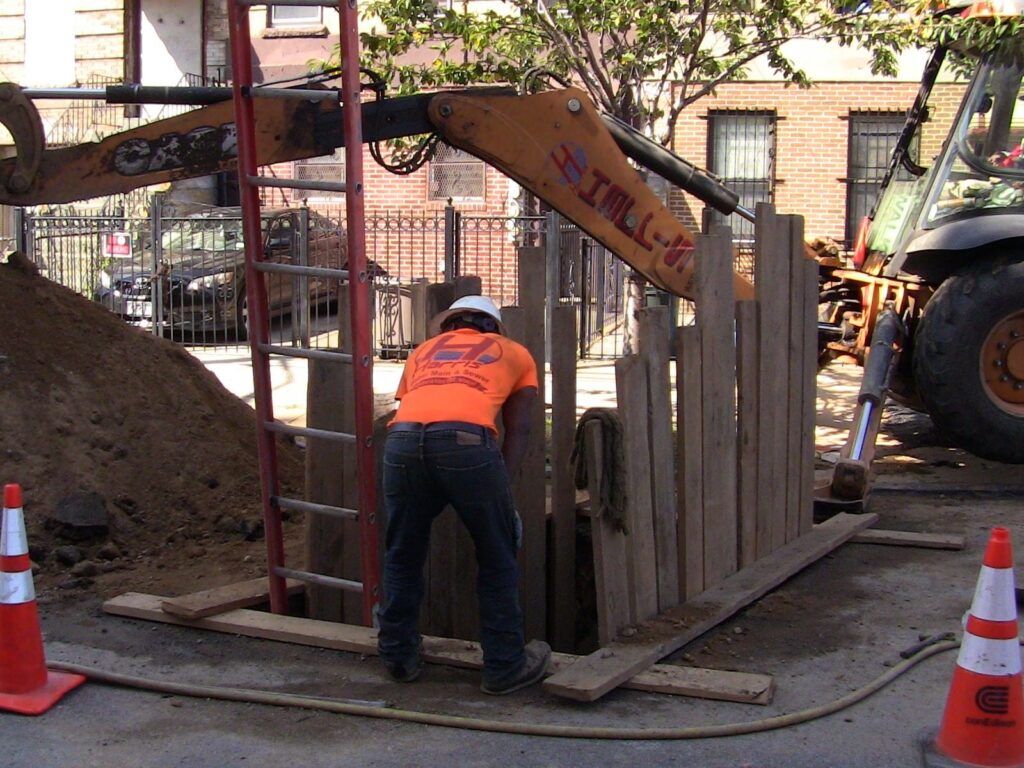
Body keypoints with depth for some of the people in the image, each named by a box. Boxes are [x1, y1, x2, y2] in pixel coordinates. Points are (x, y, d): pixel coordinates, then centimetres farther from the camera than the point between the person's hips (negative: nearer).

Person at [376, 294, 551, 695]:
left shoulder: (424, 350, 37)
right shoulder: (514, 353, 31)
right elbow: (517, 429, 21)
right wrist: (500, 486, 17)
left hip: (402, 440, 3)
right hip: (467, 440, -3)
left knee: (402, 557, 21)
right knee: (497, 560, 14)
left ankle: (400, 657, 31)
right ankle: (505, 666, 21)